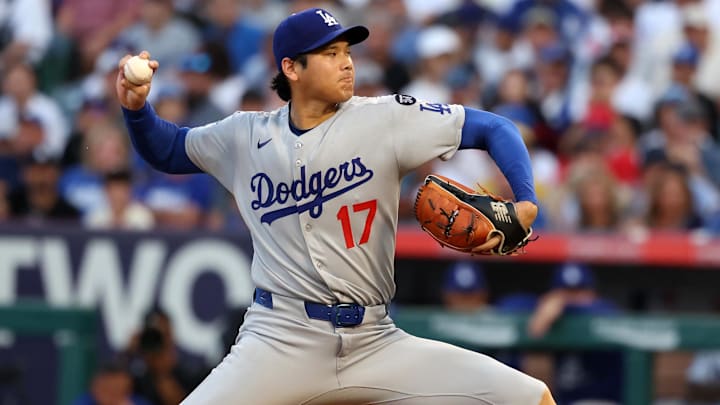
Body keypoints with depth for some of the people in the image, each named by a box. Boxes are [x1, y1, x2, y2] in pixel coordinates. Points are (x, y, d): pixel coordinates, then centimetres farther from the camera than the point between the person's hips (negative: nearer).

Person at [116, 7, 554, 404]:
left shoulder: (386, 119, 0)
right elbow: (168, 151, 23)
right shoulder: (247, 136, 6)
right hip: (280, 341, -1)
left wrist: (525, 203, -14)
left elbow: (493, 128, 2)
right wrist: (136, 107, 3)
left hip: (377, 342, 1)